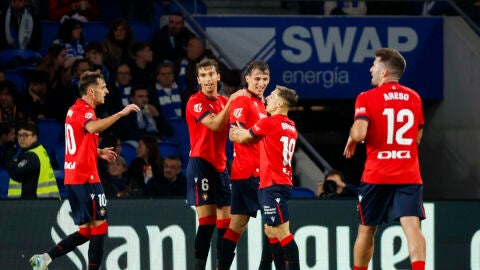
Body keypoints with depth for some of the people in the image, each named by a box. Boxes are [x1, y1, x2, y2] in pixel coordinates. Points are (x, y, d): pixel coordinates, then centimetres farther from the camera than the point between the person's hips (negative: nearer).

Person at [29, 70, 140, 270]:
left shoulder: (75, 109, 18)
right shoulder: (84, 110, -13)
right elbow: (93, 128, -37)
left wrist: (99, 152, 21)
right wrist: (121, 113, -36)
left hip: (73, 178, 10)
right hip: (86, 178, -10)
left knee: (85, 231, 11)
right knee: (99, 227, -5)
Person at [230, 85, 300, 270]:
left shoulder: (268, 123, -10)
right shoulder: (291, 127, 14)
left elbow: (241, 138, 7)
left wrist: (235, 135, 28)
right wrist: (243, 133, 27)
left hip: (273, 185, -9)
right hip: (283, 183, 9)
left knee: (282, 233, -11)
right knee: (271, 232, 13)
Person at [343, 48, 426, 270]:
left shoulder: (367, 98, -4)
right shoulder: (414, 98, 11)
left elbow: (359, 133, -18)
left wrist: (351, 140, 3)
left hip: (377, 175, -2)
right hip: (409, 175, 2)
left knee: (366, 230, 13)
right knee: (412, 226, -12)